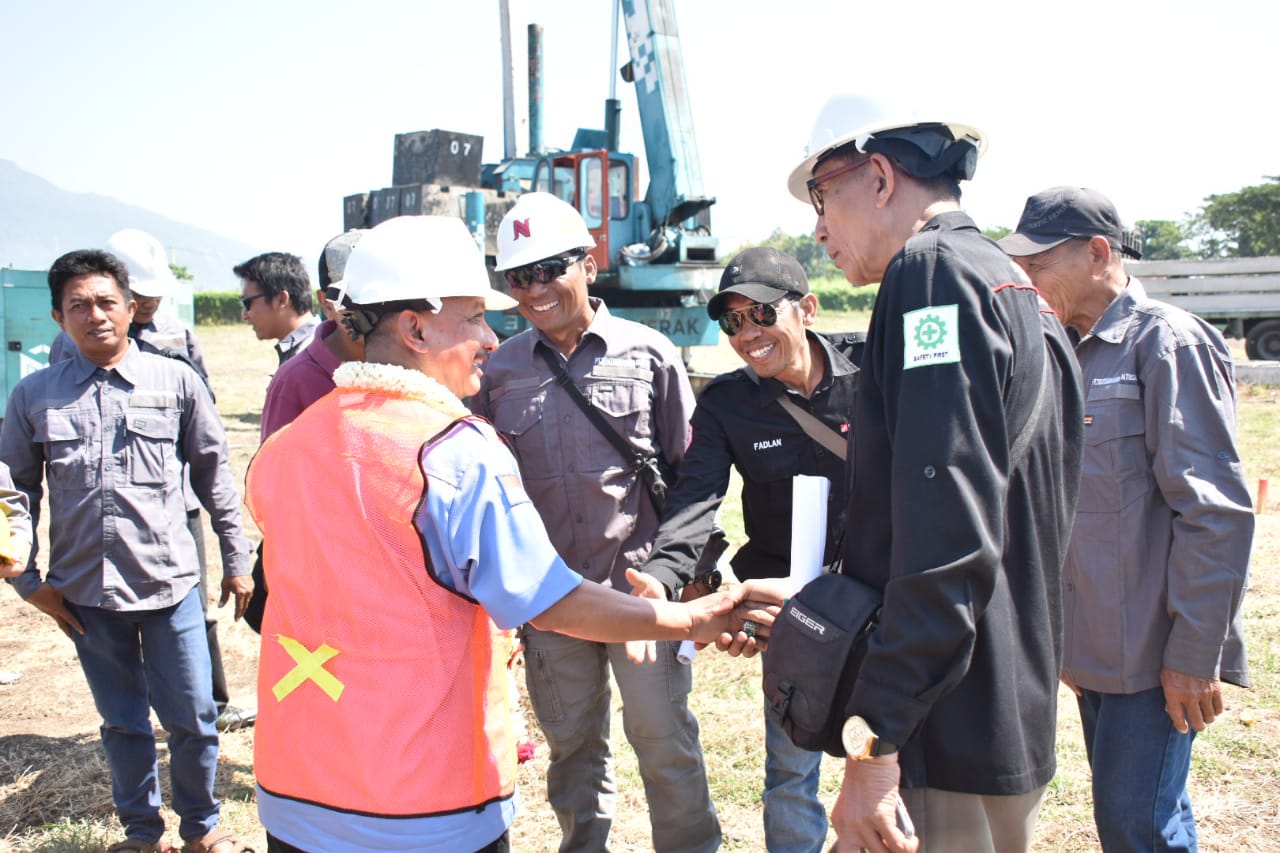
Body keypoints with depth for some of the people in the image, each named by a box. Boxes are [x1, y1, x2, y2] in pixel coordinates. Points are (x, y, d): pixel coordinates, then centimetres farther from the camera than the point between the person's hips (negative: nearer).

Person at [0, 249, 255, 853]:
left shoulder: (176, 381, -1)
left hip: (171, 583, -1)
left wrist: (237, 560, 5)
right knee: (122, 722, 15)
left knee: (192, 717, 6)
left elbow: (215, 475, 4)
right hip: (85, 593, 1)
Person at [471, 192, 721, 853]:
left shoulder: (648, 354, -2)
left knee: (664, 739, 5)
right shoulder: (498, 372, 4)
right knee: (572, 745, 15)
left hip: (641, 582, -2)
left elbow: (690, 471, 3)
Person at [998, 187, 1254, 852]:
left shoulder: (1167, 341, -11)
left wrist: (1194, 654, -17)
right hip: (1096, 647, 8)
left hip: (1154, 653, -8)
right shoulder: (1071, 353, 13)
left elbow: (1216, 511, -16)